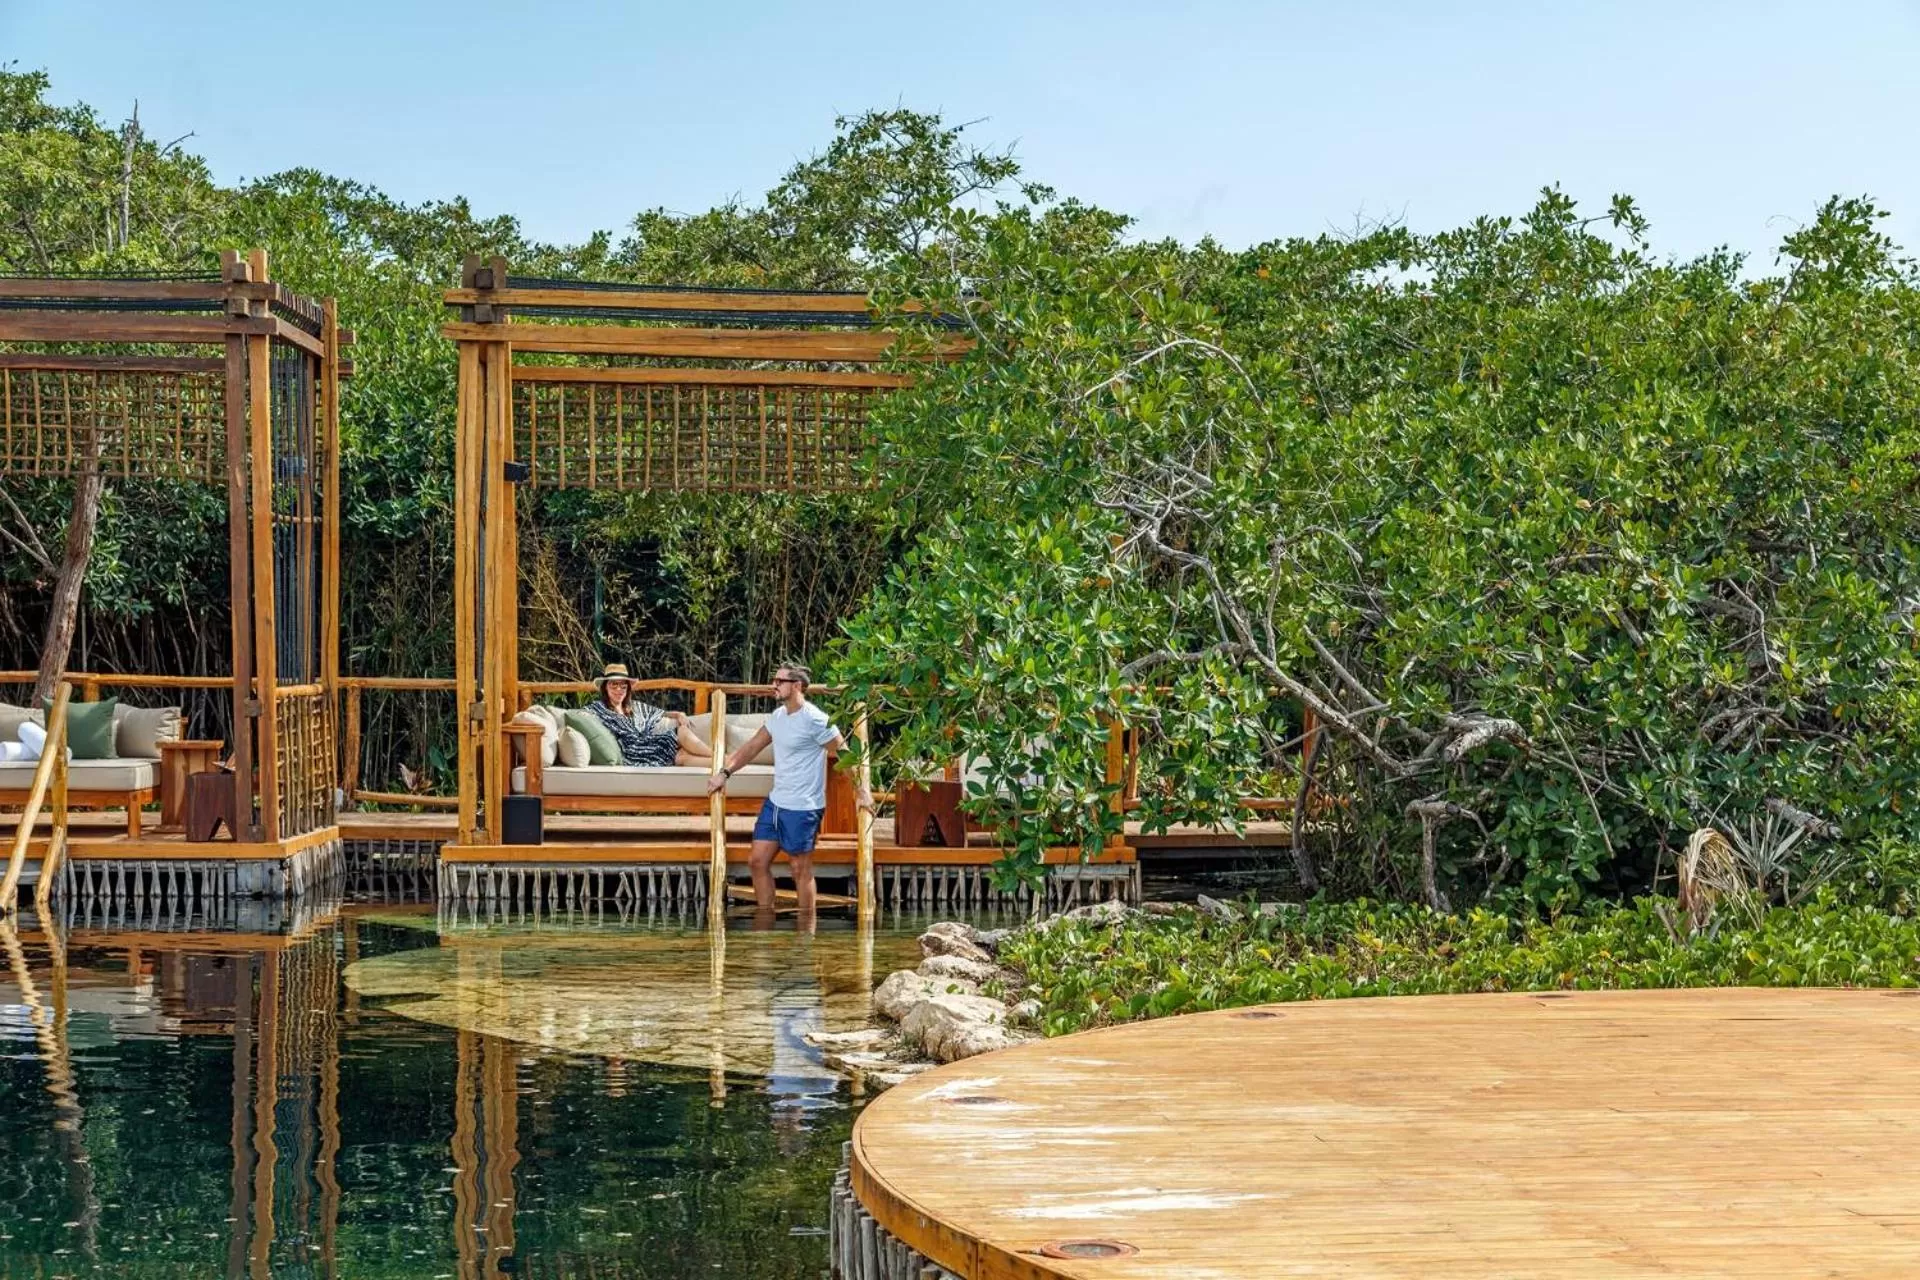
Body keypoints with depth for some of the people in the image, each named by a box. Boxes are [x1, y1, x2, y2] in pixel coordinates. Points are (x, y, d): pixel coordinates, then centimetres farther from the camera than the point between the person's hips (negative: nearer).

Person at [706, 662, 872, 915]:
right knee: (757, 861, 10)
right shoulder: (778, 716, 9)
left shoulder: (814, 720, -15)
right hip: (775, 803, 9)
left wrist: (863, 791, -16)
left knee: (801, 870, 0)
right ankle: (765, 917, 21)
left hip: (802, 808, -9)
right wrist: (725, 773, 13)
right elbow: (753, 745, 18)